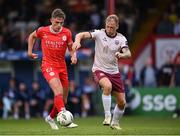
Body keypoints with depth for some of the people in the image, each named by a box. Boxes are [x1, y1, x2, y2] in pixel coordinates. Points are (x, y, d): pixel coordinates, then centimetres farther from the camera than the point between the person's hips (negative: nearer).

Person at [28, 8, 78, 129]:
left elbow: (71, 49, 7)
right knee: (59, 92, -27)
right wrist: (30, 51, 11)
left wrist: (74, 56, -14)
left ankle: (51, 118, 37)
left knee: (63, 100, 11)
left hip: (62, 66, 4)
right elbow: (32, 36, 16)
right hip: (48, 65, -4)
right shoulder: (43, 31, -6)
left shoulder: (67, 33, -3)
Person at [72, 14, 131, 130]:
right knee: (108, 86, -37)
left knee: (122, 102, 3)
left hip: (114, 72, 4)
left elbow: (128, 54, -18)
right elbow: (81, 35, -20)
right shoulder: (99, 34, -9)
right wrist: (77, 41, -43)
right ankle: (107, 116, -27)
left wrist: (122, 55, -41)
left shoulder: (121, 39, -3)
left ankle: (115, 123, 30)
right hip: (99, 70, -4)